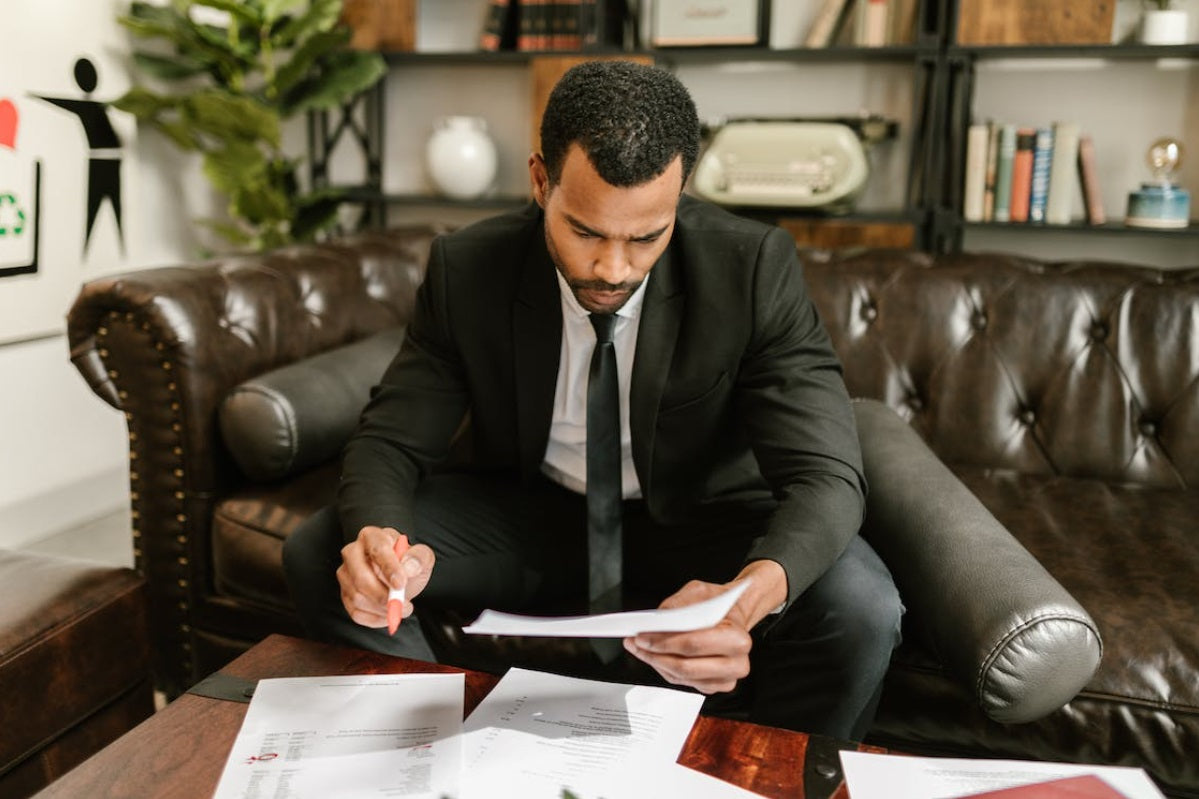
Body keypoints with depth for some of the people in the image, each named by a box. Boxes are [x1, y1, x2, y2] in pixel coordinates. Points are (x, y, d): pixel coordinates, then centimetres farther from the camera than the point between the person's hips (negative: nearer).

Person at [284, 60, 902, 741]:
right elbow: (390, 442, -10)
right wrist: (377, 537, -35)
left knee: (860, 611, -30)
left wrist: (751, 597, -47)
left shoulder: (755, 269, -21)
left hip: (699, 522, -1)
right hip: (531, 514, 2)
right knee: (319, 557, -16)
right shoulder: (468, 269, -14)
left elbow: (825, 475, -24)